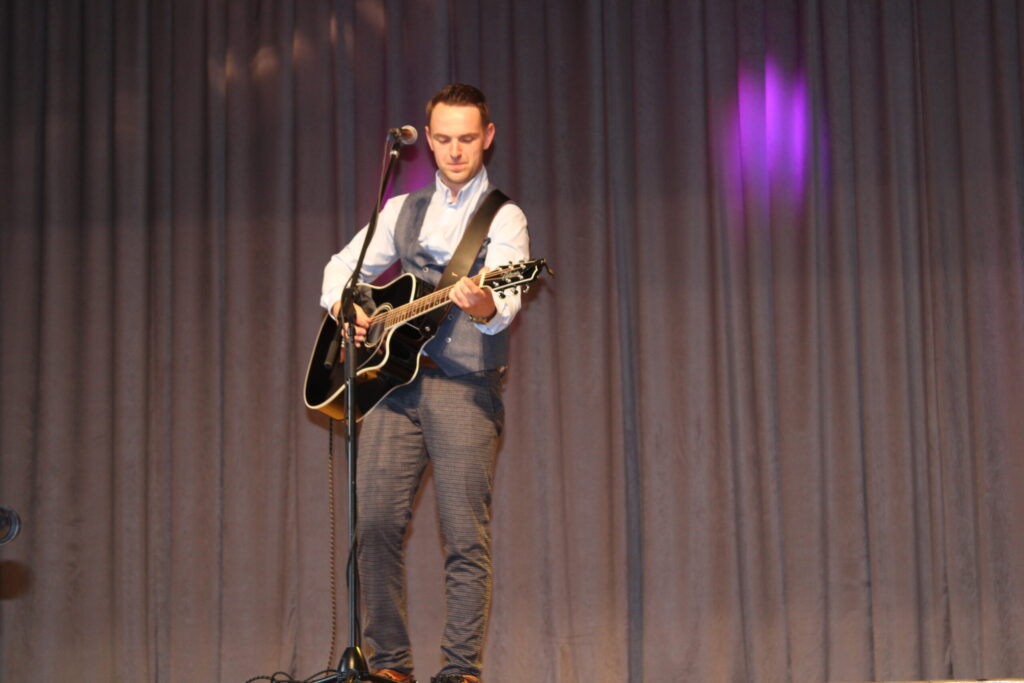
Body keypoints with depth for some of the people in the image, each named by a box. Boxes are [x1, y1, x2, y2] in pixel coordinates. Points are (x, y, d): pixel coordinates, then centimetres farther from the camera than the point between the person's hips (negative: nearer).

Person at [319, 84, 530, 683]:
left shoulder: (503, 219, 1)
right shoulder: (404, 210, 17)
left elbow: (506, 303, -16)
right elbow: (343, 266, 26)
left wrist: (482, 306, -39)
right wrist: (342, 306, 5)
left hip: (466, 390, -4)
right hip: (395, 380, 4)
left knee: (466, 538, -7)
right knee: (376, 523, -3)